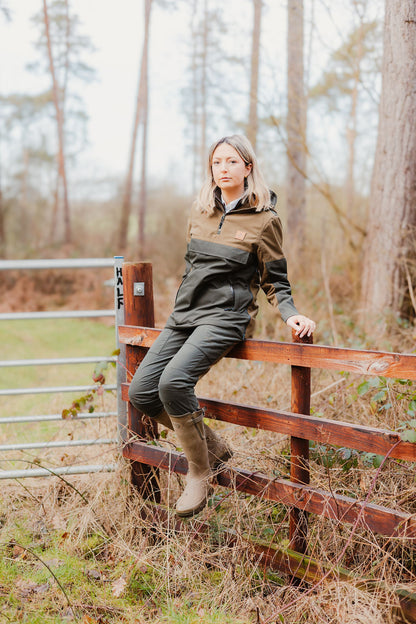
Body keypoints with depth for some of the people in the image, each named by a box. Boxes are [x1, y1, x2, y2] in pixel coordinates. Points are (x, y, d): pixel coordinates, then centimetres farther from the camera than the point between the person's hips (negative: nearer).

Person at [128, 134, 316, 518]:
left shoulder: (265, 219, -1)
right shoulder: (200, 212, 14)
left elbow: (275, 281, 3)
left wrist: (291, 315, -14)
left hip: (225, 317, -7)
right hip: (185, 314, 7)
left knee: (174, 381, -29)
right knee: (141, 392, -5)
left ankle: (200, 473, -10)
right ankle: (213, 446, 11)